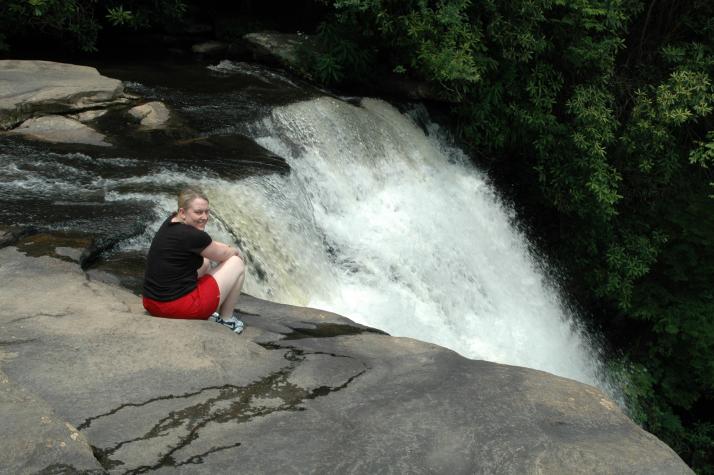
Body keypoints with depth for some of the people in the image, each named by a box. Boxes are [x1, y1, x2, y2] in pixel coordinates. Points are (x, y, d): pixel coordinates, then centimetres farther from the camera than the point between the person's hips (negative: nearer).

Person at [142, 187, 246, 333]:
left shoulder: (171, 222, 5)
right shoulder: (193, 236, -21)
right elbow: (223, 255, -1)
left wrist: (230, 250, 15)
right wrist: (236, 252, 19)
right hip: (179, 307, -9)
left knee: (205, 261, 30)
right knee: (237, 263, 6)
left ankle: (207, 311, 30)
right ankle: (226, 319, 18)